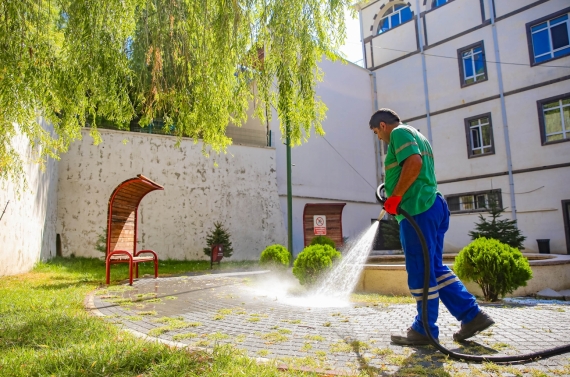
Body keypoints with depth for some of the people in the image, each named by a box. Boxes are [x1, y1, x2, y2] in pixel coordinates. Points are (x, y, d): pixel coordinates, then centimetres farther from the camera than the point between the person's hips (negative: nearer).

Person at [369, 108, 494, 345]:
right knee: (434, 268, 14)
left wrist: (395, 196, -18)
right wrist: (397, 197, 27)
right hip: (432, 206, 10)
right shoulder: (417, 135, 26)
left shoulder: (399, 133, -4)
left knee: (420, 271, -3)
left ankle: (424, 330, 7)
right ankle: (471, 315, 15)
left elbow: (414, 162, -21)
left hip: (417, 210, -10)